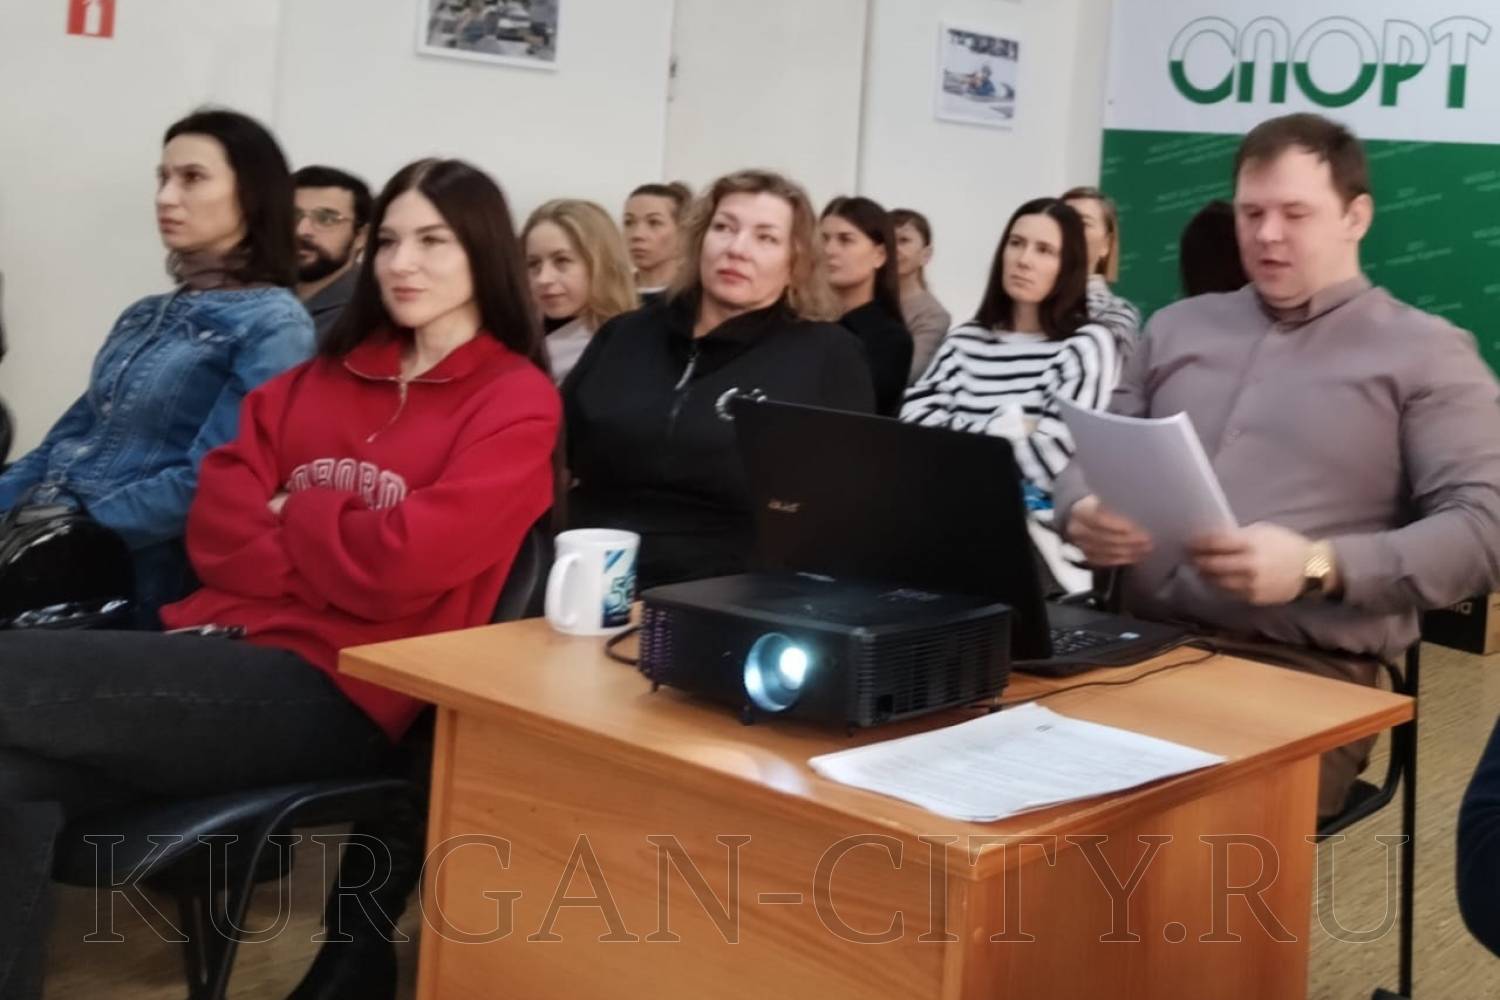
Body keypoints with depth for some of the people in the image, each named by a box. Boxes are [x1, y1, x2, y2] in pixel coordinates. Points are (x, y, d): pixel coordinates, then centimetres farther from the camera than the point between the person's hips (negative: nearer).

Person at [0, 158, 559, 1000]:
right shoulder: (327, 374, 20)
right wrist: (335, 559, -7)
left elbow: (403, 563, -12)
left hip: (333, 692, -6)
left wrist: (292, 513, 4)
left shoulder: (516, 401, 0)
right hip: (237, 644, 6)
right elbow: (219, 517, 9)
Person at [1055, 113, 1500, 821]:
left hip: (1306, 671, -4)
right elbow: (1095, 460, 22)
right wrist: (1083, 514, -4)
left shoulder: (1426, 354, 6)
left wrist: (1317, 568, -19)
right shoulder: (1176, 328, 22)